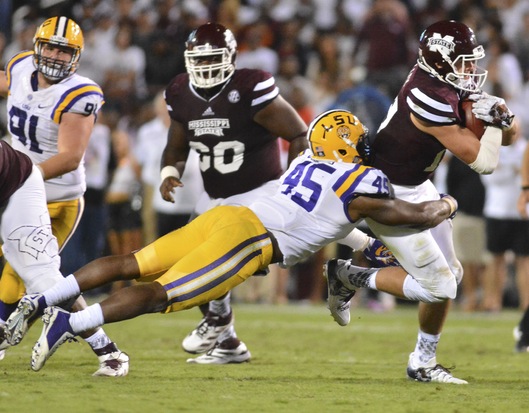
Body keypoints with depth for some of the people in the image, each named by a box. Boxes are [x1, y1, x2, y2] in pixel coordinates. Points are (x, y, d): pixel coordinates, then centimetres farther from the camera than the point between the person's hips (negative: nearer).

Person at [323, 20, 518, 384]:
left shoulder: (446, 83, -2)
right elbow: (484, 162, -25)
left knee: (451, 273, 15)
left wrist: (501, 119, -18)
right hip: (390, 198, -10)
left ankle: (424, 364, 26)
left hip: (418, 189, 10)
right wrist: (495, 121, -14)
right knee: (439, 286, -7)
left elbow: (509, 135, 3)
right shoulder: (433, 101, -30)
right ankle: (349, 277, 9)